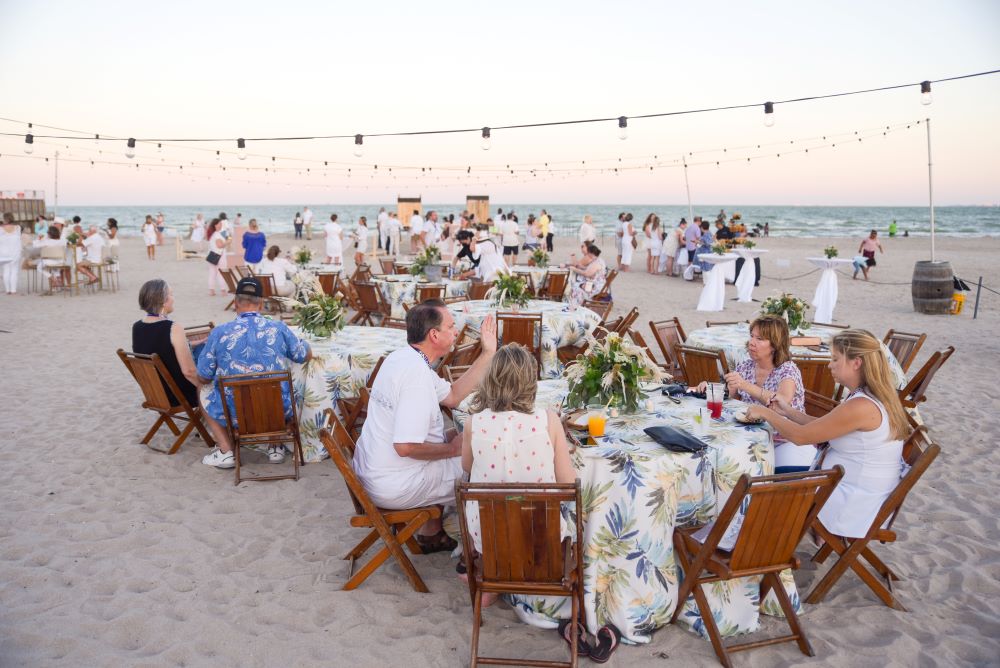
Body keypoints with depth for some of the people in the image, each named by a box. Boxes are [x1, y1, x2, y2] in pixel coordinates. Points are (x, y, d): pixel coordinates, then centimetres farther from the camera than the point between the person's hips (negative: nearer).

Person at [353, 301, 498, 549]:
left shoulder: (401, 358, 4)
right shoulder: (417, 375, -27)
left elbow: (453, 396, 11)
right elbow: (406, 446, -31)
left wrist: (487, 354, 7)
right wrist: (453, 449, -14)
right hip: (395, 488, -9)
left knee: (454, 436, 25)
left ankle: (431, 534, 32)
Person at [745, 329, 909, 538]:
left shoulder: (861, 406, -29)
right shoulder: (875, 396, 2)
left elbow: (800, 436, -22)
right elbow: (821, 427, 10)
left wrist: (766, 413, -8)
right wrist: (788, 411, 7)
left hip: (854, 503, -9)